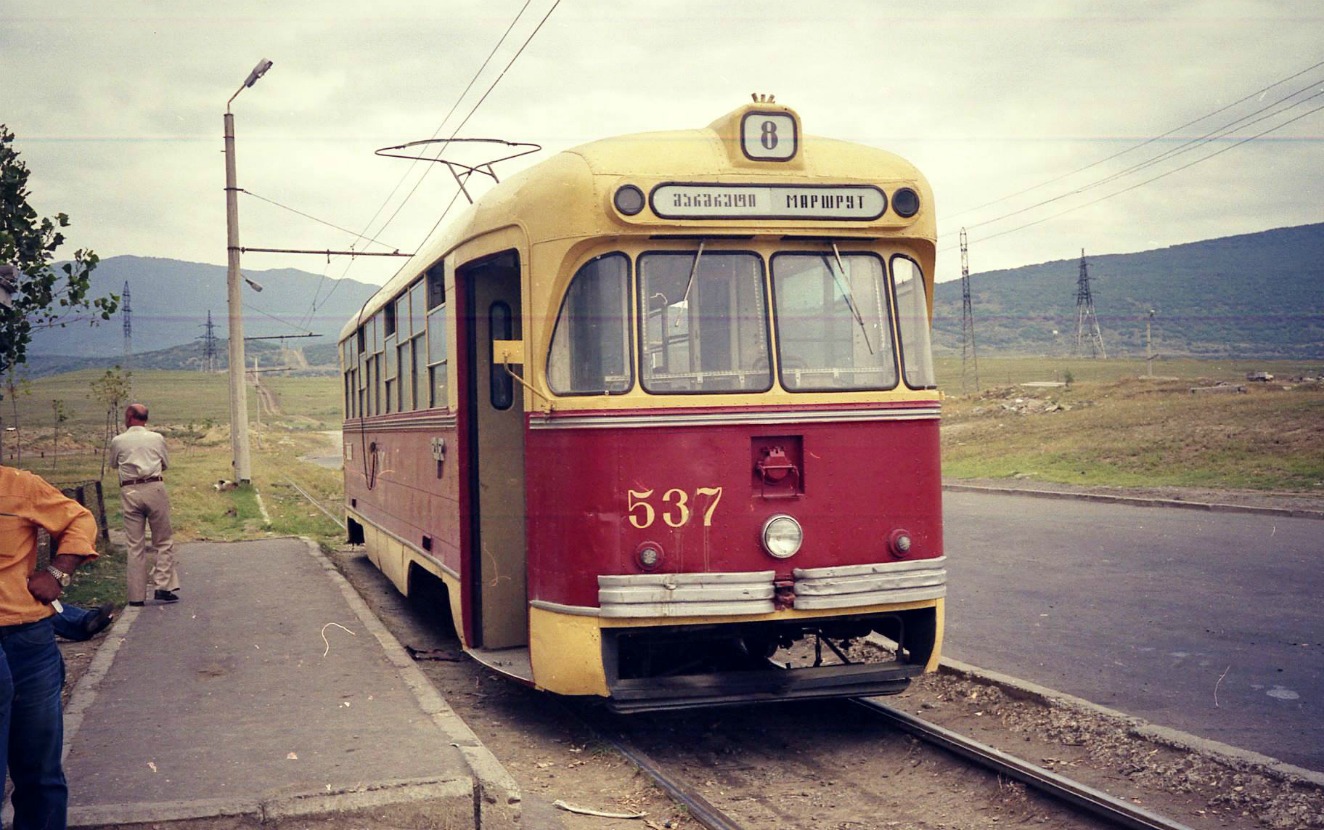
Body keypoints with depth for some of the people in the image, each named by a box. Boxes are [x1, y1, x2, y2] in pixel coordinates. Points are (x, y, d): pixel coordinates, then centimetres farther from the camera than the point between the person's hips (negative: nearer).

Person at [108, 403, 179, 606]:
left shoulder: (118, 441, 2)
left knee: (135, 545, 5)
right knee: (163, 542, 7)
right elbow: (166, 464, 15)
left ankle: (136, 595, 6)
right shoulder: (156, 438, 2)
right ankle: (163, 587, -2)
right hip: (154, 488, -1)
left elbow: (113, 464, 18)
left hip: (130, 492, 1)